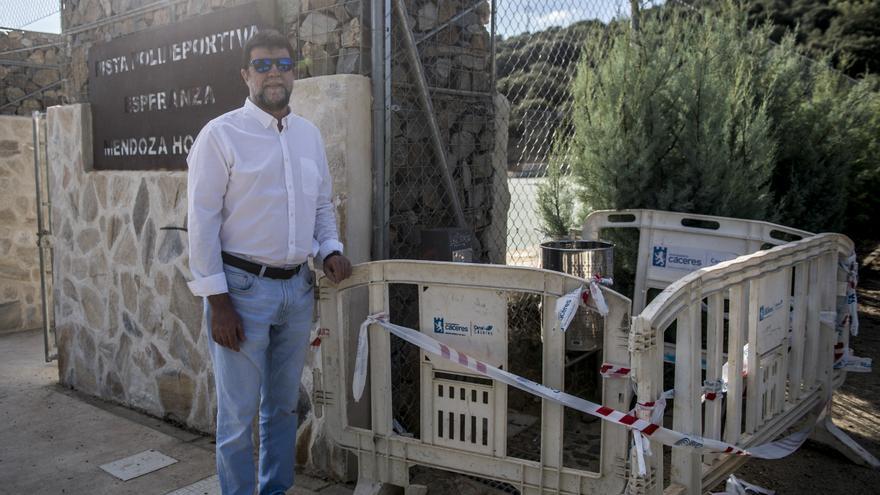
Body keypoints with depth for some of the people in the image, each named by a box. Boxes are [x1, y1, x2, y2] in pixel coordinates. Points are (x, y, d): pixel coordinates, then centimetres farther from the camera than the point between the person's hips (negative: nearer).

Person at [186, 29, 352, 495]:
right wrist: (218, 301, -14)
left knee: (283, 404, 17)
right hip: (243, 286, -5)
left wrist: (330, 248, 0)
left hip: (298, 287, 6)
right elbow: (203, 220, -10)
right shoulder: (221, 133, -7)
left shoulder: (309, 134, 10)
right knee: (239, 413, 4)